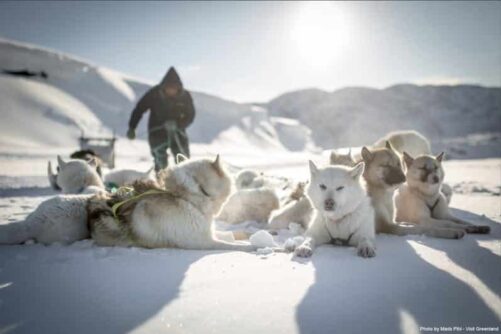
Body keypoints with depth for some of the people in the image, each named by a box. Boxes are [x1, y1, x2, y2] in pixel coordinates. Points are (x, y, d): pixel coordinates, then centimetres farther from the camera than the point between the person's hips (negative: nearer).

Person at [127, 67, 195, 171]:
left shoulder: (185, 96, -7)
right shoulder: (154, 94, -12)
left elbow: (190, 115, -2)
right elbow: (139, 109, -2)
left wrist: (177, 124, -21)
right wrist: (132, 128, -3)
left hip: (177, 133, 2)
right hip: (157, 133, -2)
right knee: (161, 165, -9)